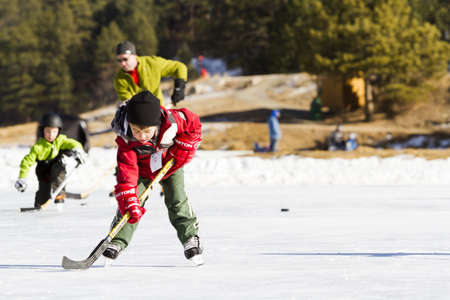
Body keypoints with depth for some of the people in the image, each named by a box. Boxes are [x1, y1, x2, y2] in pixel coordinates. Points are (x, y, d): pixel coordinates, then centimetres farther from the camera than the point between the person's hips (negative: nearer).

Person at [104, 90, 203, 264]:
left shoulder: (172, 121, -35)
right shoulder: (126, 140, -36)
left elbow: (193, 123, -13)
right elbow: (127, 173, -39)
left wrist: (184, 147, -20)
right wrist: (129, 202, -47)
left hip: (170, 164, 1)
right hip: (142, 169, -1)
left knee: (177, 201, -7)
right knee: (130, 207, -12)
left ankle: (191, 238, 7)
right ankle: (117, 243, -1)